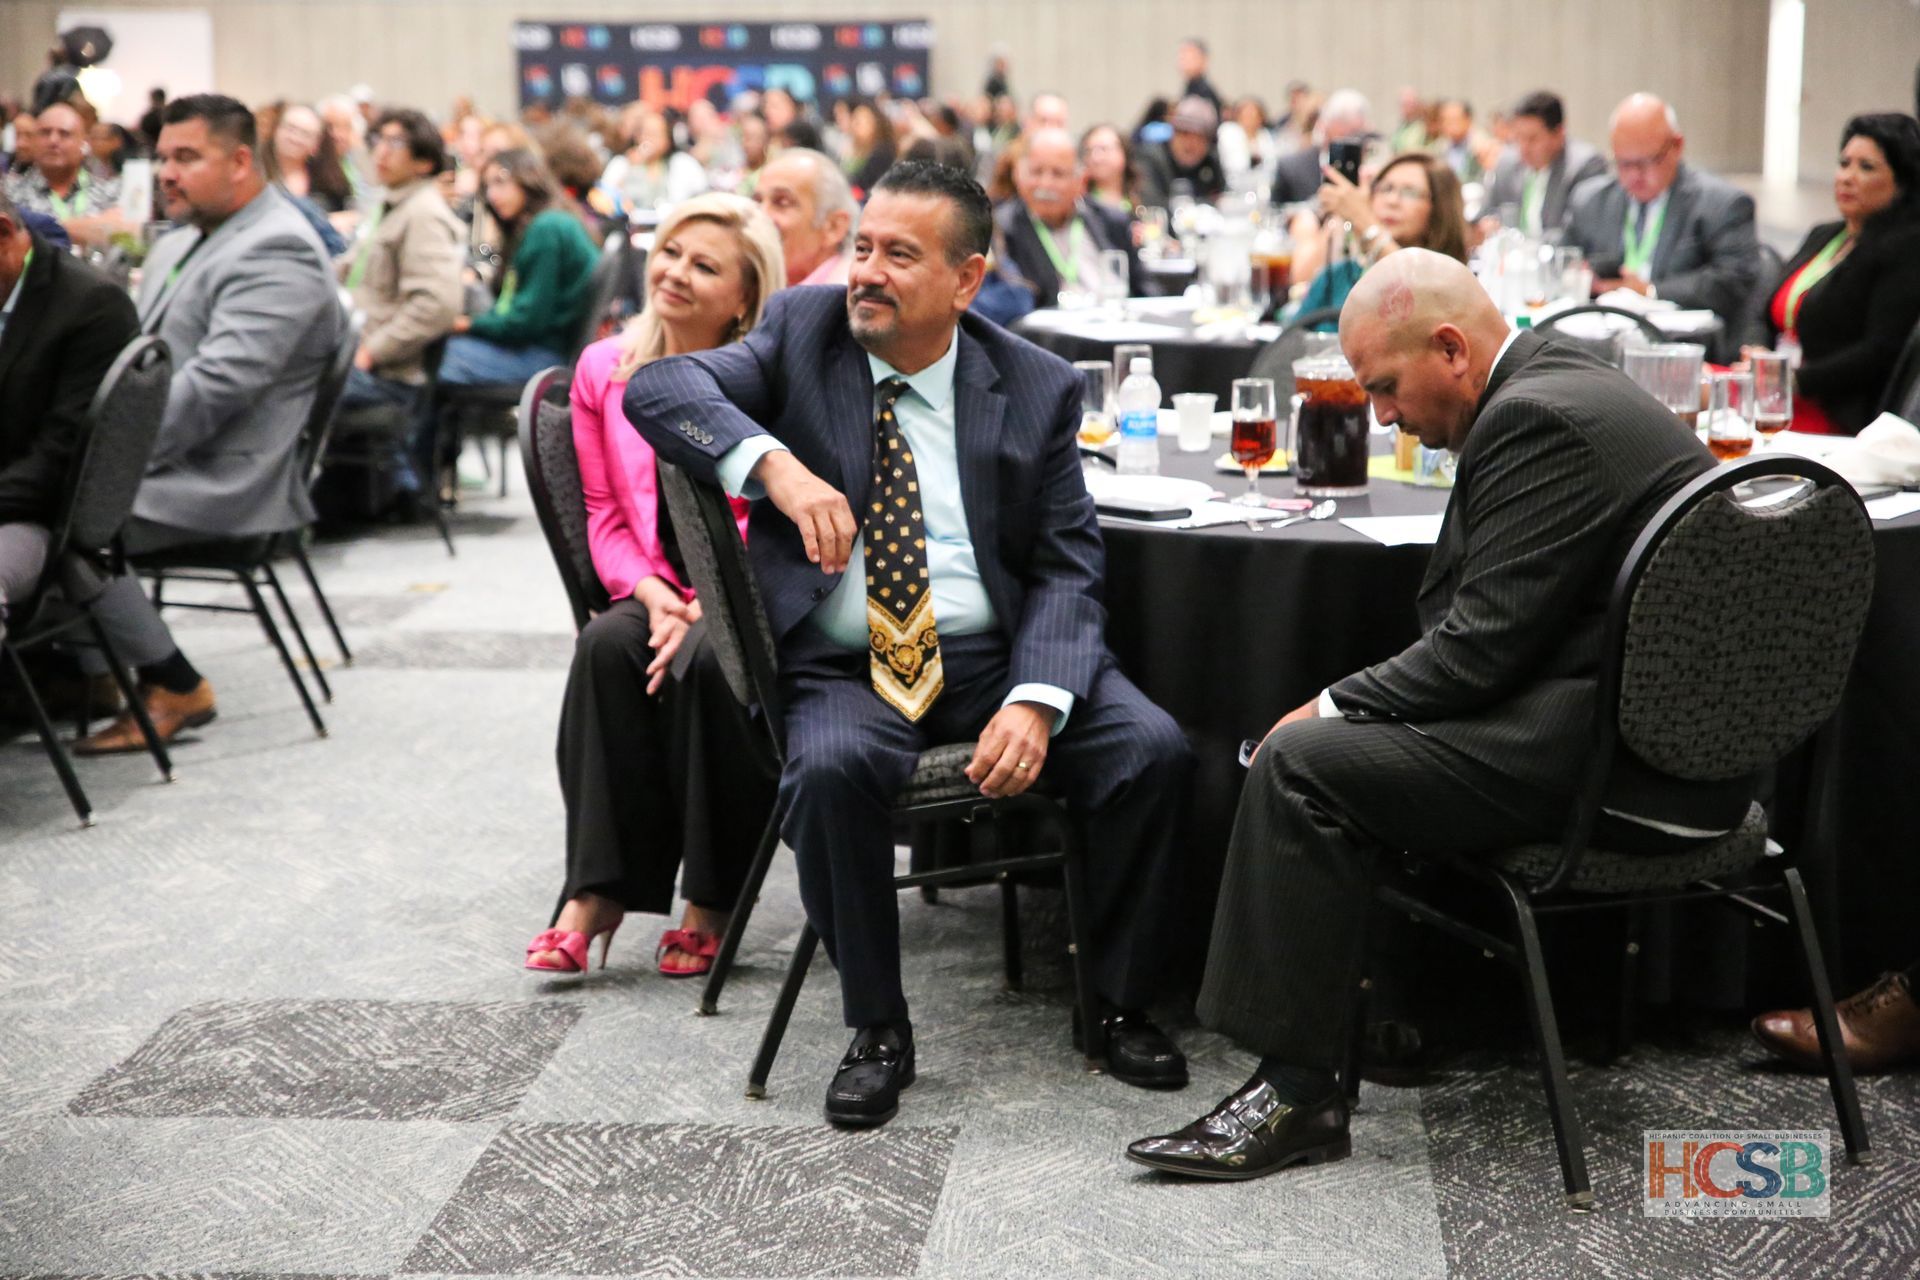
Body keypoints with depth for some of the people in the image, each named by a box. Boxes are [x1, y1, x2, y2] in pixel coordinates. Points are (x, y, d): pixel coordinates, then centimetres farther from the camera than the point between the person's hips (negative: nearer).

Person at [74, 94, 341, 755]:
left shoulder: (277, 252, -15)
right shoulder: (180, 243, 17)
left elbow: (218, 383, -23)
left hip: (223, 482, -9)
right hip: (167, 457, 9)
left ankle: (175, 687, -8)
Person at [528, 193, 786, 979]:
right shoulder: (604, 370, 8)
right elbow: (606, 515, 9)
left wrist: (708, 608, -22)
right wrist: (651, 593, -10)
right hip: (654, 596, 3)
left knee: (705, 661, -34)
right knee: (606, 646, -29)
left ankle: (712, 903, -21)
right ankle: (596, 892, -28)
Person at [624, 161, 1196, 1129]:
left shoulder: (1038, 389, 3)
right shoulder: (804, 331, 3)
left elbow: (1066, 568, 0)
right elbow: (656, 389, -10)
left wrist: (1035, 701, -18)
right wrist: (776, 464, -27)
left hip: (998, 655, 1)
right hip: (843, 666, -1)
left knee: (1153, 750, -21)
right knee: (830, 769, -33)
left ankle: (1121, 1002, 1)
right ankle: (877, 1028, -12)